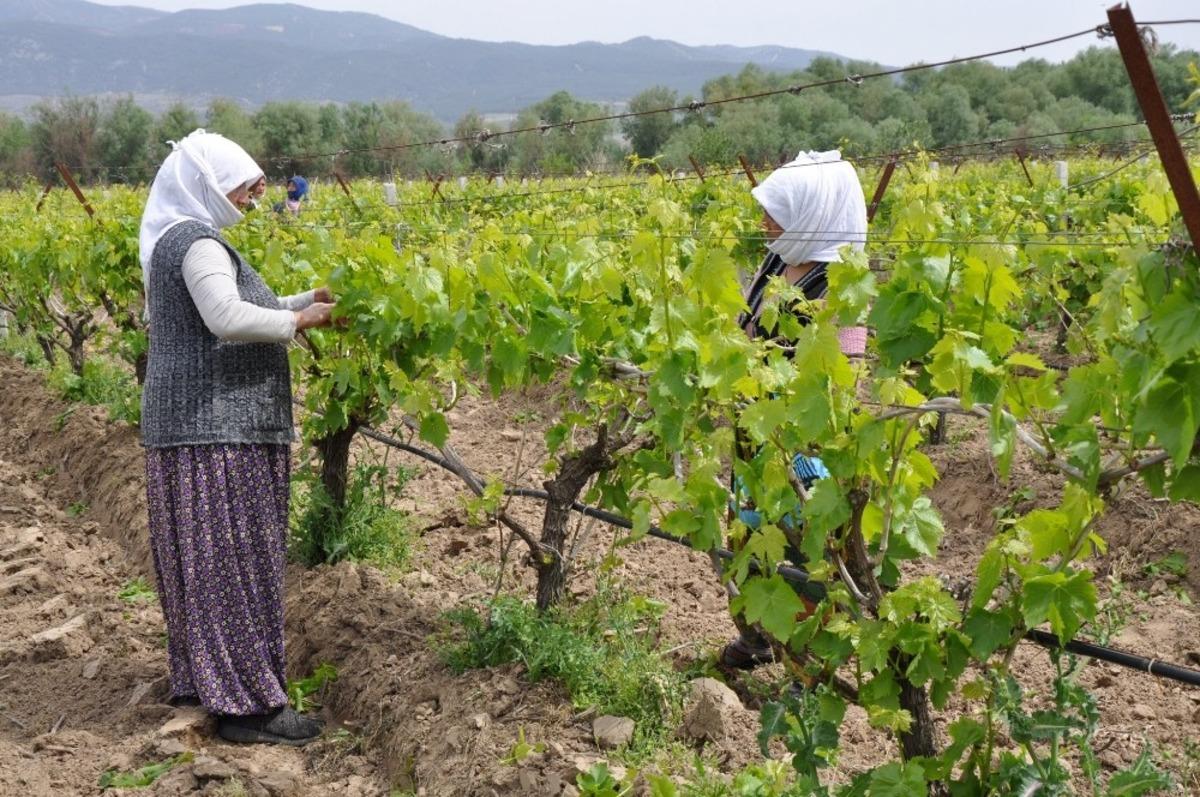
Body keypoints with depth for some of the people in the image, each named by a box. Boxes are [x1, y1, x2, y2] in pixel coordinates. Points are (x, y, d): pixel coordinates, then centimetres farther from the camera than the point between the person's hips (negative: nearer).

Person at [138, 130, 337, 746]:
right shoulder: (198, 243, -15)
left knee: (201, 557, 15)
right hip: (217, 426, -11)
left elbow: (231, 313, 22)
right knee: (232, 557, -7)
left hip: (191, 422, 11)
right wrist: (298, 321, -14)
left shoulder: (175, 239, 18)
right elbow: (229, 319, -29)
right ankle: (245, 702, -3)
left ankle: (200, 679, 25)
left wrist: (302, 303, 13)